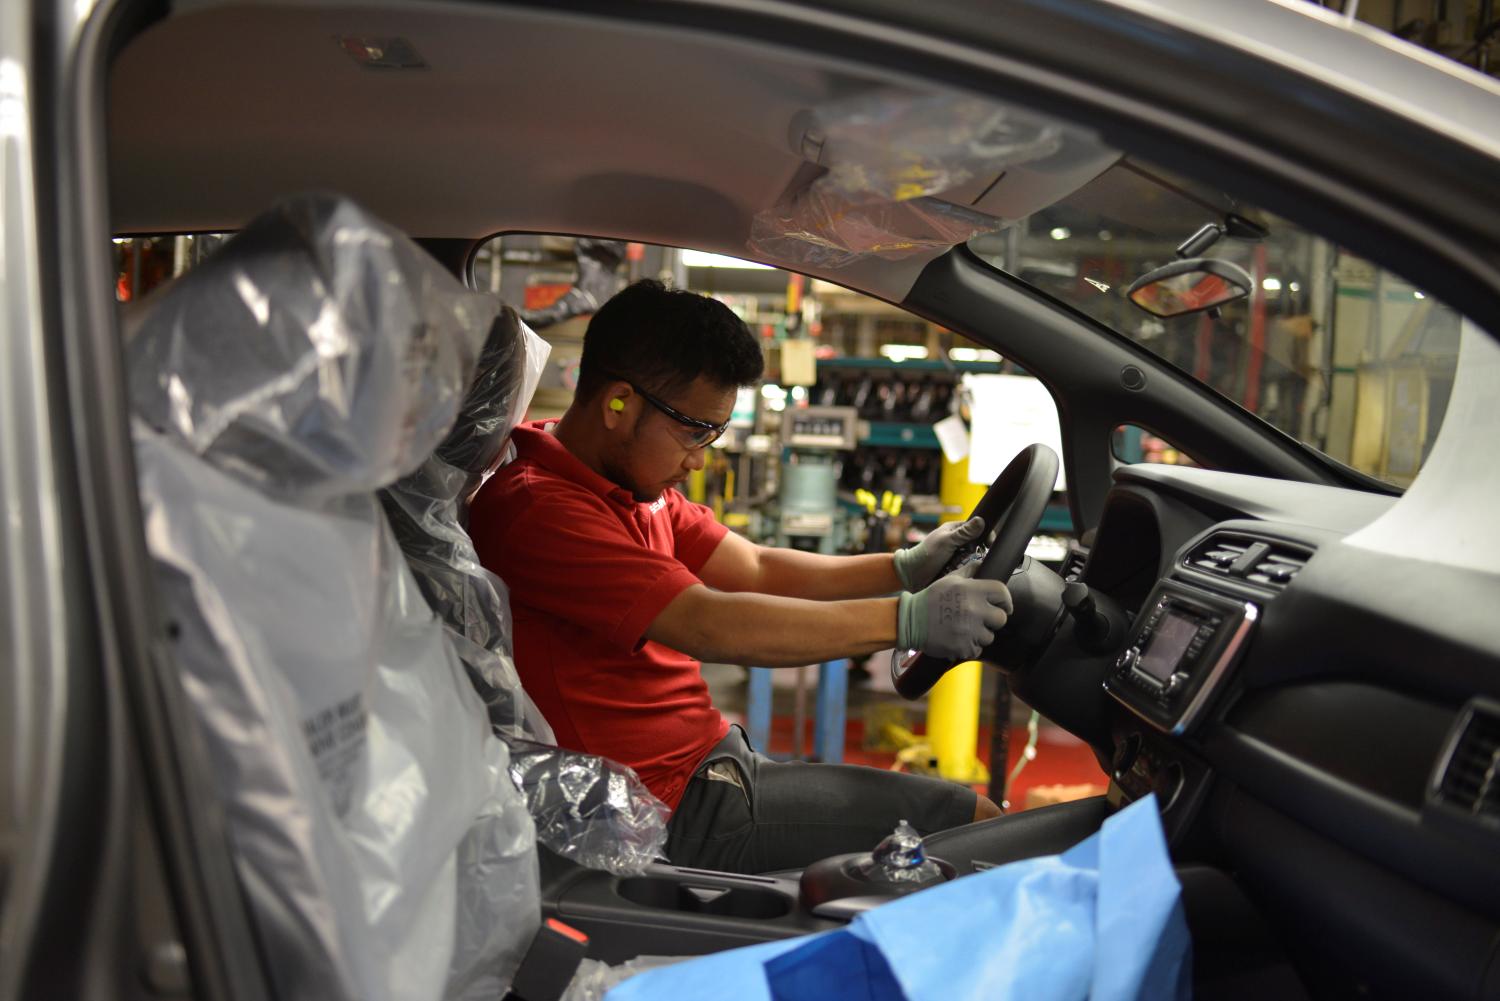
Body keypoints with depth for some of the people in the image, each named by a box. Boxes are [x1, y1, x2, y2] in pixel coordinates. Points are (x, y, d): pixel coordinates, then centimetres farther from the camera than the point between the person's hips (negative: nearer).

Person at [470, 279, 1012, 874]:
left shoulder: (634, 485, 11)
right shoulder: (538, 509, -22)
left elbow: (755, 570, 9)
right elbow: (710, 627, -29)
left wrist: (904, 569, -3)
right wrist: (908, 619, -27)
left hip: (711, 767, 10)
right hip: (675, 814, -10)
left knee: (968, 813, 13)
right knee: (978, 825, -7)